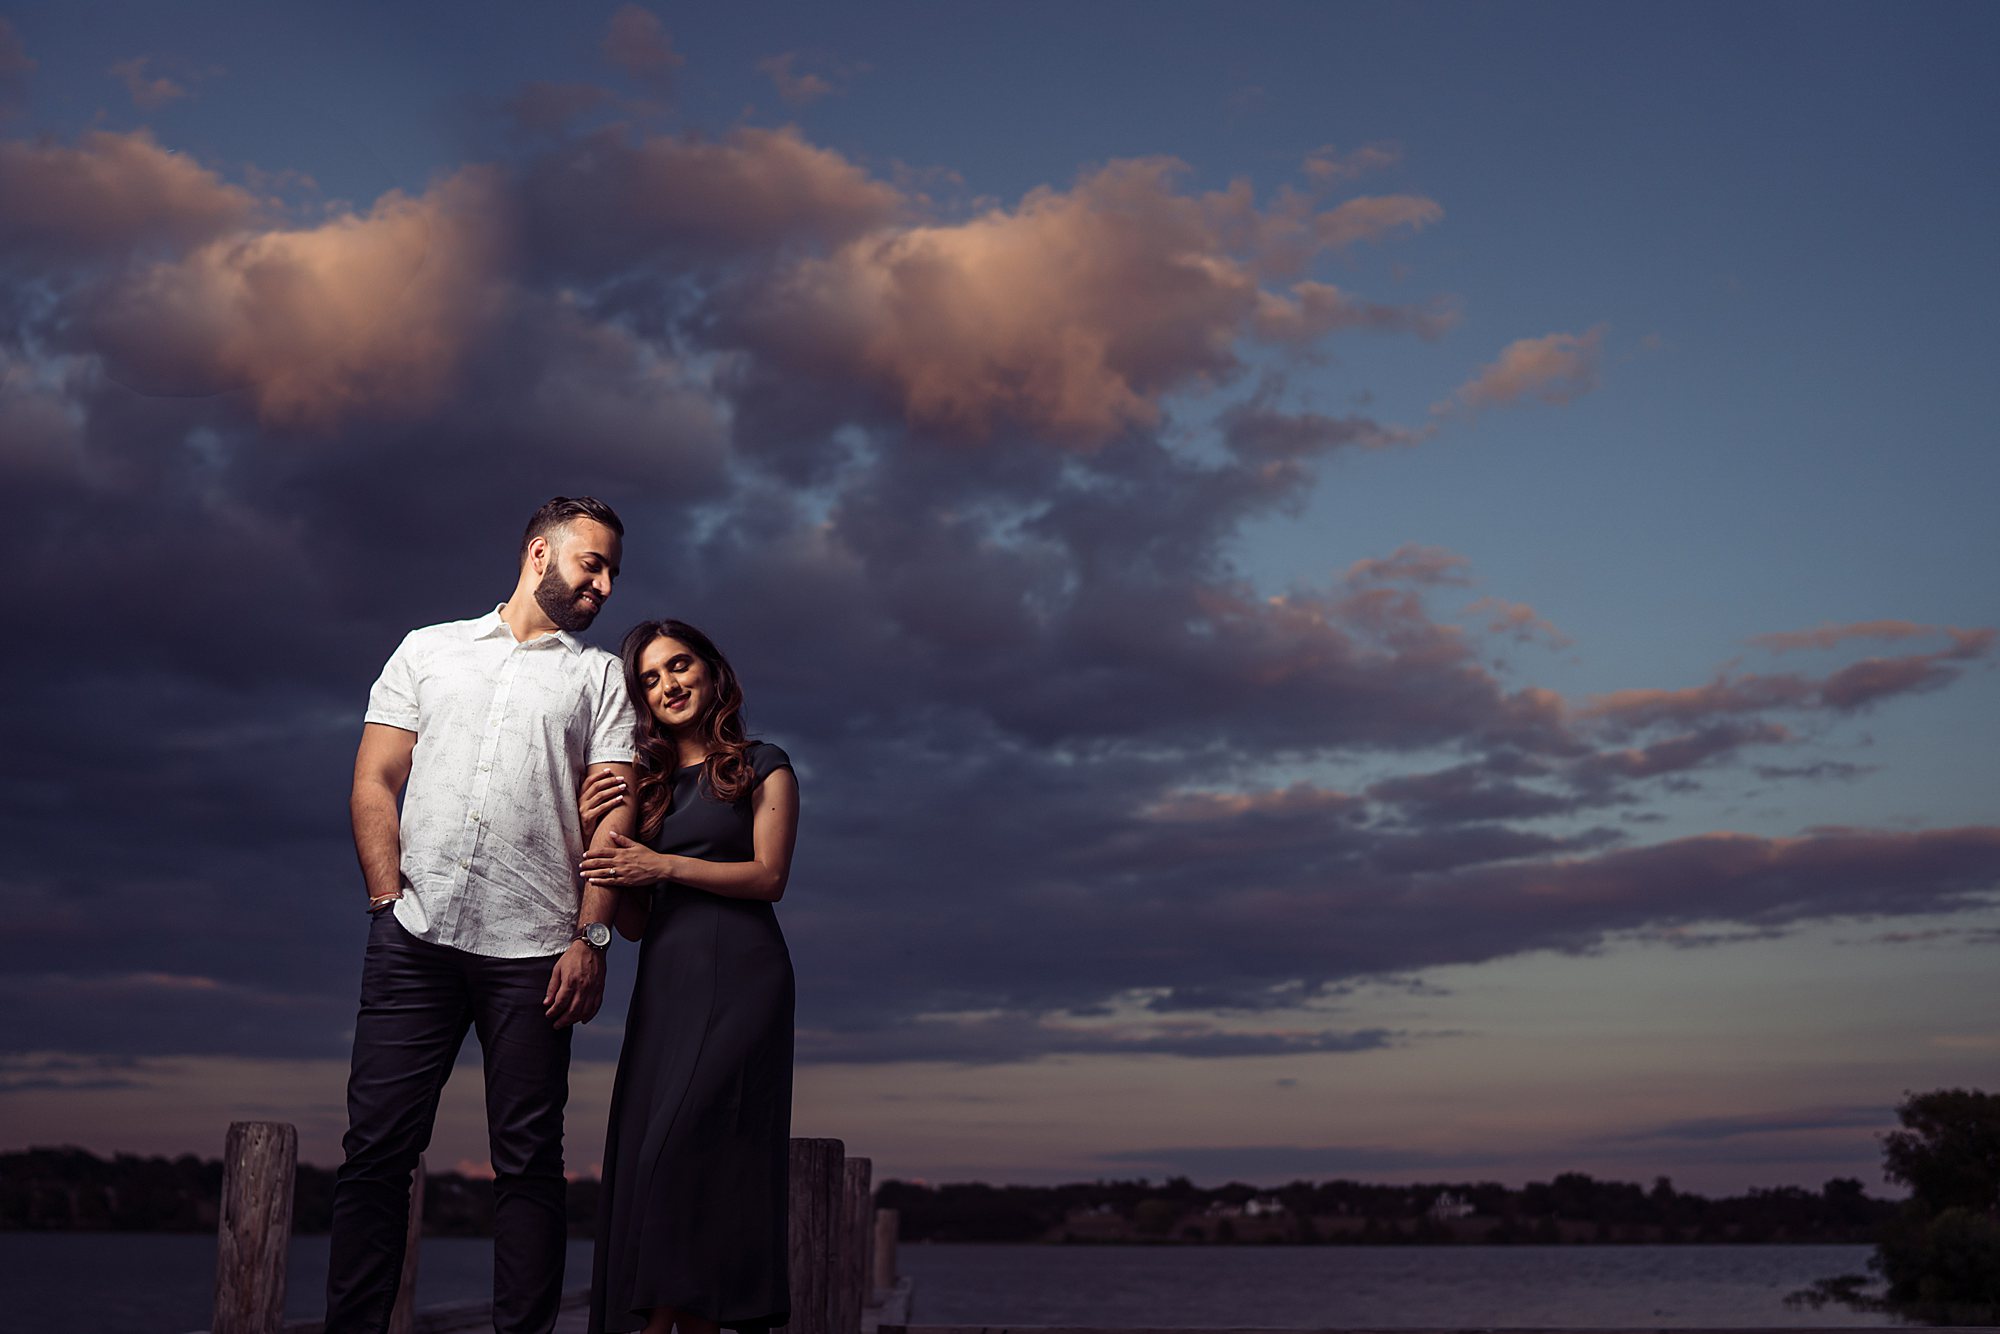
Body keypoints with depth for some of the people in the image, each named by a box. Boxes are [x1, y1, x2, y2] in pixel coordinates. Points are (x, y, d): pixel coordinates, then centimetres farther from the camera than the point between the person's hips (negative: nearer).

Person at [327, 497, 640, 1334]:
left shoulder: (599, 677, 13)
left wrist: (591, 935, -7)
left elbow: (612, 814, 4)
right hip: (414, 941, 1)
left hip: (533, 951, 0)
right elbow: (375, 781, 10)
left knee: (529, 1158, 1)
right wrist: (389, 896, -2)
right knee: (377, 1144, -1)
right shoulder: (427, 650, 16)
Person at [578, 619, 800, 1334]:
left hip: (739, 973, -5)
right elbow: (633, 923, 15)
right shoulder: (644, 783, 19)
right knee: (645, 1151, -6)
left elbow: (769, 874, -2)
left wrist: (665, 865, -10)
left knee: (683, 1141, -17)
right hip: (664, 982, 5)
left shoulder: (761, 765, 9)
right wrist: (597, 839, 0)